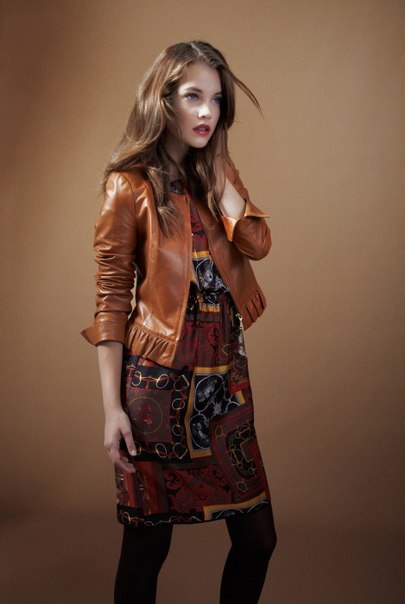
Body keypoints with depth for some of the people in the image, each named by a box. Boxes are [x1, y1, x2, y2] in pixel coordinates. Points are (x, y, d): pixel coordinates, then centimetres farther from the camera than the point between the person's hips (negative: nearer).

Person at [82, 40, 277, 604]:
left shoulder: (215, 174, 12)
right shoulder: (130, 186, -5)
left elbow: (257, 242, -5)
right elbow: (110, 301, -7)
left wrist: (216, 167, -6)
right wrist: (112, 407, -11)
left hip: (225, 372, 6)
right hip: (161, 377, -5)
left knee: (258, 536, 9)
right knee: (148, 541, 6)